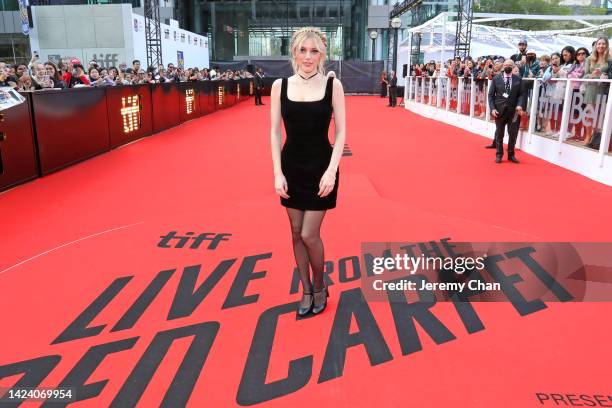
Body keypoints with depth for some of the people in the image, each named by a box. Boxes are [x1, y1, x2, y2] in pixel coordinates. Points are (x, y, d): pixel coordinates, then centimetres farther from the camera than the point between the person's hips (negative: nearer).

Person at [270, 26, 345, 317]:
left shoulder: (332, 85, -6)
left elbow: (341, 132, -6)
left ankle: (320, 287, 24)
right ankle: (306, 290, 28)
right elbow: (275, 132, 1)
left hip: (320, 167, -3)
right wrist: (277, 172, -7)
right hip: (291, 166, 3)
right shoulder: (280, 86, -1)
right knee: (296, 233, 10)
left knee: (309, 235, -3)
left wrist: (332, 170, -16)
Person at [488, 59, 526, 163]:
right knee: (499, 134, 7)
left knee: (513, 134, 6)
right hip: (499, 110, -1)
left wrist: (520, 105, -16)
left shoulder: (518, 79, 5)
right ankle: (499, 155, 18)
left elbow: (521, 94, 2)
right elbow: (491, 95, 1)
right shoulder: (496, 79, 3)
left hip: (514, 111, 1)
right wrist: (492, 108, -10)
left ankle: (511, 155, 19)